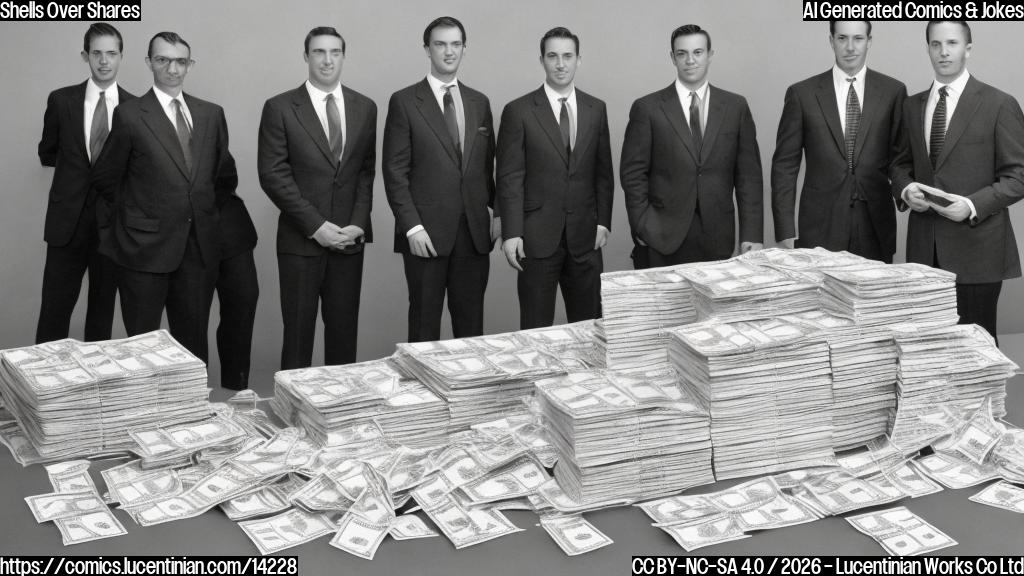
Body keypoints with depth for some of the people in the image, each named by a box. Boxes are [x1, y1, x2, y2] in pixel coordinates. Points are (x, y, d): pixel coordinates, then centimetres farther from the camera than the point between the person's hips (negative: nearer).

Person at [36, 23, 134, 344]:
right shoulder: (61, 101, 3)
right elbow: (47, 154, 15)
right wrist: (78, 161, 4)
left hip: (112, 220, 0)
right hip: (68, 220, 0)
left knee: (104, 307, 9)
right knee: (54, 308, 1)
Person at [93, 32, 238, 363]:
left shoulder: (211, 114, 9)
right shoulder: (129, 115, -3)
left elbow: (226, 177, 19)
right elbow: (105, 179, 4)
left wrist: (202, 210, 11)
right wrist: (139, 209, 5)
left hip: (200, 246, 3)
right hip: (145, 247, -3)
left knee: (194, 343, 8)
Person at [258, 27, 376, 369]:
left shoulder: (365, 108, 9)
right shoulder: (280, 108, -1)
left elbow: (367, 171, 9)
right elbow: (272, 174, -6)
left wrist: (358, 224, -5)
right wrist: (316, 226, -12)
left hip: (349, 238, 3)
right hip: (301, 239, -3)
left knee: (344, 329, 6)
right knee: (298, 330, 2)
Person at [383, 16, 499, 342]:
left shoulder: (479, 103, 13)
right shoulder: (405, 102, -1)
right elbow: (395, 171, -5)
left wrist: (499, 211, 4)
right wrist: (412, 226, -12)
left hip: (474, 231, 4)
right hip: (426, 231, -4)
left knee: (471, 321, 7)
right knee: (424, 319, 4)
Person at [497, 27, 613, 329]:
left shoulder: (596, 109, 9)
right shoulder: (518, 111, -2)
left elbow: (603, 172, 11)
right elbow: (510, 178, -5)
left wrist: (603, 222, 3)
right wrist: (511, 233, -10)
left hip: (585, 236, 3)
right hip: (537, 236, -3)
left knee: (588, 323, 8)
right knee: (536, 328, 3)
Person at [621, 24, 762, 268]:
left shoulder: (736, 107, 7)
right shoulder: (647, 108, 1)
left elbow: (748, 175, 6)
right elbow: (633, 174, 1)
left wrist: (752, 234, -2)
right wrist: (643, 228, -7)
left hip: (717, 238, 2)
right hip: (664, 238, -1)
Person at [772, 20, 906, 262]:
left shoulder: (893, 91, 5)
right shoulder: (802, 94, 2)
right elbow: (784, 166, 2)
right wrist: (786, 232, -3)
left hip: (876, 230, 1)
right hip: (820, 230, -1)